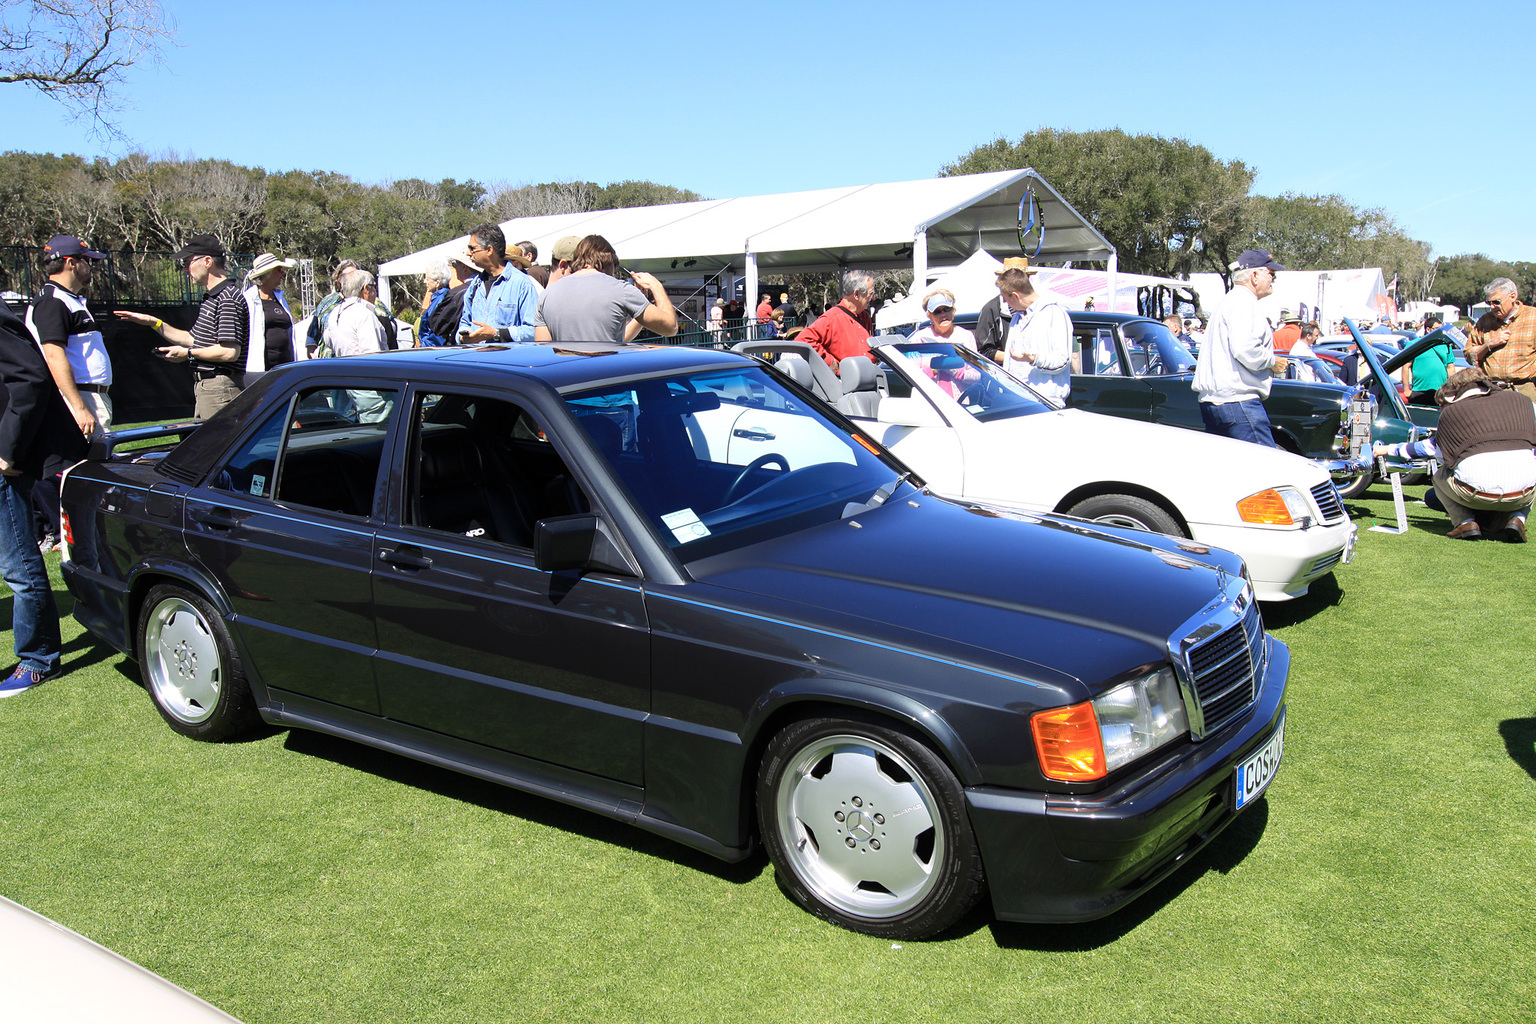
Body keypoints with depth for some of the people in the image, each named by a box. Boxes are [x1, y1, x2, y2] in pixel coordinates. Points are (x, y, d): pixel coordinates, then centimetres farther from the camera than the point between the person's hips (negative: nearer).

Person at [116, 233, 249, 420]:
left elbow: (230, 352, -23)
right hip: (203, 386, 11)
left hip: (220, 387, -11)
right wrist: (154, 323, 26)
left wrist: (188, 353, -10)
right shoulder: (210, 298, 18)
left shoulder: (228, 299, -16)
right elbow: (194, 339, 27)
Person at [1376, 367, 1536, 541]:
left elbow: (1430, 447, 30)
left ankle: (1465, 521, 8)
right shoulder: (1520, 401, 20)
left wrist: (1389, 449, 46)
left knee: (1440, 476, 31)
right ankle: (1516, 518, 10)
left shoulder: (1451, 411, 15)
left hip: (1476, 495, -1)